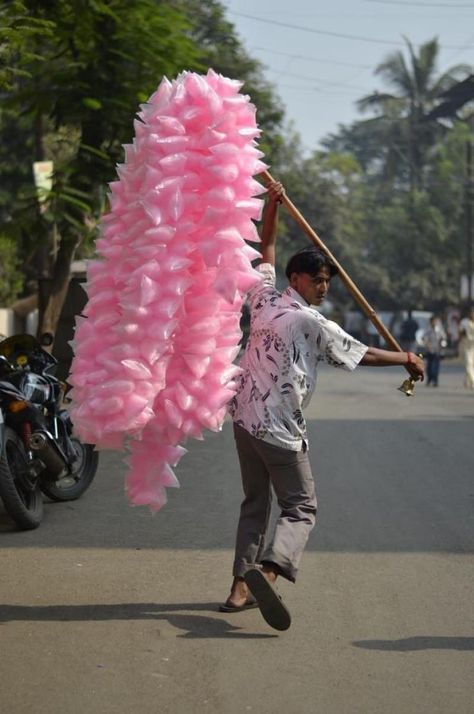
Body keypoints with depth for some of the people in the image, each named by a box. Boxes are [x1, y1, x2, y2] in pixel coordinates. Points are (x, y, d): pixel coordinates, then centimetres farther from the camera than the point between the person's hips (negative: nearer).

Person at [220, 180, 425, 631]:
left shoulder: (264, 300, 7)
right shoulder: (311, 323, -10)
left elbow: (266, 251, 24)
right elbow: (362, 354, -1)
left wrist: (272, 205, 25)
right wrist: (407, 360, 13)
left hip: (244, 417, 7)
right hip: (280, 426, -7)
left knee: (255, 503, 16)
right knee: (300, 508, -2)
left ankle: (240, 588, 11)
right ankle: (268, 570, -28)